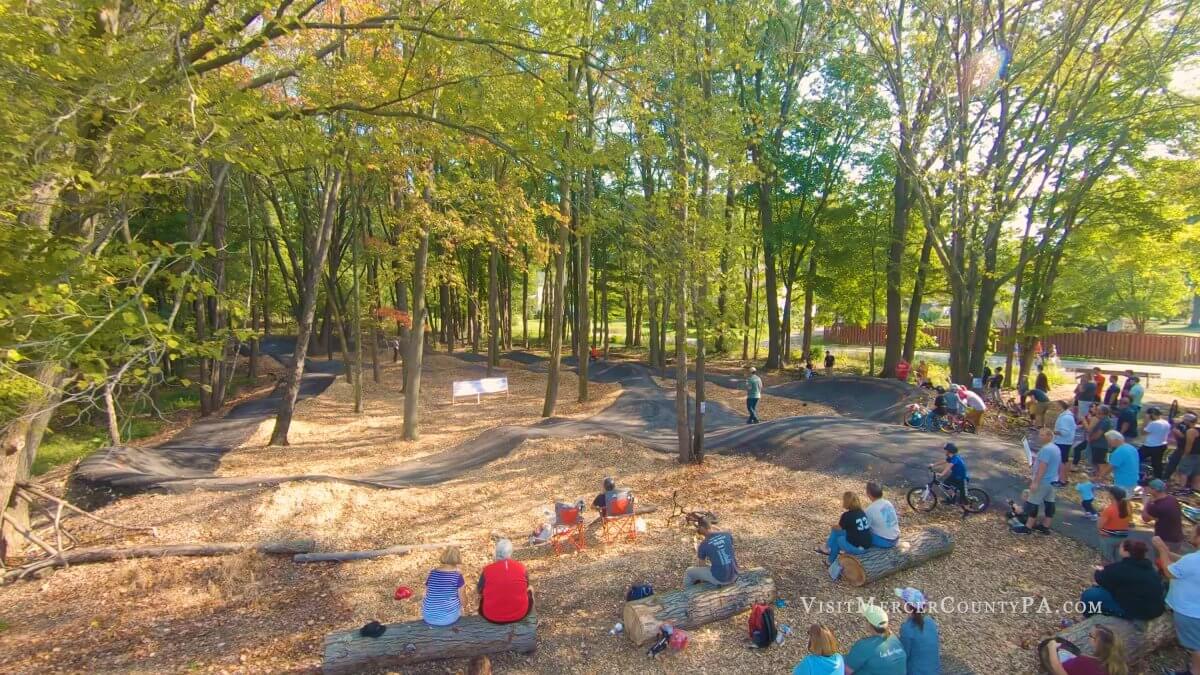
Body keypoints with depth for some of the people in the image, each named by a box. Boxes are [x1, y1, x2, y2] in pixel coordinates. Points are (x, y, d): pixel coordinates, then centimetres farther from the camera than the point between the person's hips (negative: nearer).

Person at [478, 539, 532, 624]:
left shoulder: (487, 570, -12)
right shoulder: (521, 568, -10)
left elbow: (480, 593, 2)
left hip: (492, 617, 0)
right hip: (519, 614, 0)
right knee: (530, 589, 30)